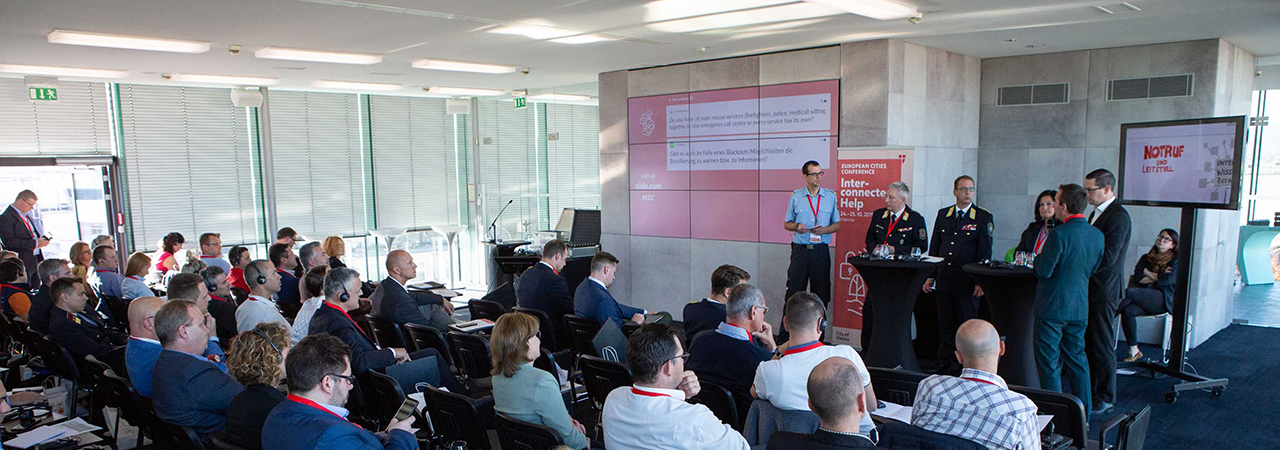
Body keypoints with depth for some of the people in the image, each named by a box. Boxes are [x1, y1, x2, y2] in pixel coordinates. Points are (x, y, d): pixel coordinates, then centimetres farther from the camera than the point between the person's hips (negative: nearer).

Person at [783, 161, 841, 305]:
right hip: (800, 249, -1)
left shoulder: (831, 196, 7)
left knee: (821, 293, 5)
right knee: (794, 292, -2)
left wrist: (824, 230, -11)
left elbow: (837, 224, 9)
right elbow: (786, 224, 11)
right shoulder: (796, 196, 5)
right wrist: (797, 226, -11)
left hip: (821, 250, 1)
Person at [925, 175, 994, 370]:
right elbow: (934, 247, 14)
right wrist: (930, 276, 10)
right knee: (945, 324, 8)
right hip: (943, 279, 4)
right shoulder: (943, 214, 12)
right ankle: (947, 363, 17)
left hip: (967, 281, -4)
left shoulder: (984, 217, -1)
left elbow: (985, 251, -5)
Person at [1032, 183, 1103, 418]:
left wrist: (1039, 256, 0)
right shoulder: (1097, 235, 4)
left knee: (1048, 361, 3)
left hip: (1053, 306, -7)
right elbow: (1092, 269, 14)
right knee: (1077, 359, 17)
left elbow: (1044, 271, -19)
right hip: (1080, 306, 7)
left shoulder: (1059, 233, -20)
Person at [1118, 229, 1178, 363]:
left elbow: (1169, 279, -8)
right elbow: (1137, 278, 7)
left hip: (1163, 300, -4)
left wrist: (1147, 272, 3)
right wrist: (1157, 276, -2)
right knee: (1127, 310, -30)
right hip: (1144, 299, 4)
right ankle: (1133, 351, -26)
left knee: (1129, 292, -32)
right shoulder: (1146, 258, 22)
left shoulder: (1175, 261, 12)